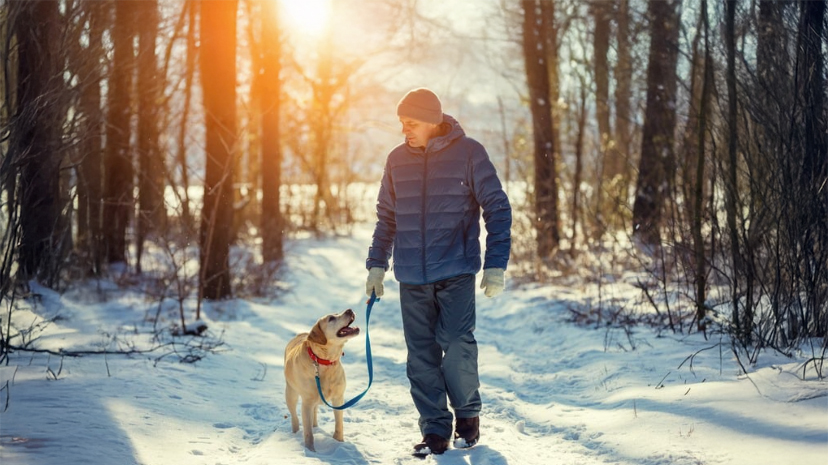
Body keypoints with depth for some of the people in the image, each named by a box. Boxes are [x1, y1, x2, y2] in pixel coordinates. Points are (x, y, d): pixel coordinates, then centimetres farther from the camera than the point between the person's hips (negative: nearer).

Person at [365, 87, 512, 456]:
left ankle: (468, 414, 14)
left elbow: (497, 209, -3)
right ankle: (435, 431, 10)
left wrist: (496, 264, -8)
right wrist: (377, 264, 11)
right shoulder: (397, 159, 8)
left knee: (457, 345, -10)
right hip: (412, 276, 4)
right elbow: (386, 217, 17)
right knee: (421, 355, 2)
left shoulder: (468, 153, -4)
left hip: (456, 271, -4)